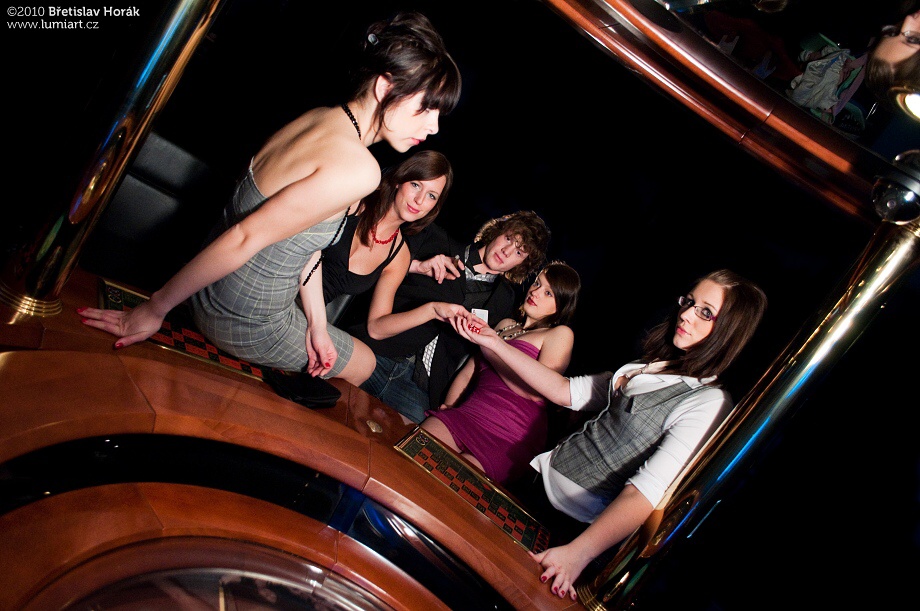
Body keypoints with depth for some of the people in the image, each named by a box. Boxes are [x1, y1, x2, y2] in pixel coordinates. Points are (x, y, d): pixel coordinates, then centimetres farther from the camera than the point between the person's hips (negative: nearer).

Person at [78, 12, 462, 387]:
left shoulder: (320, 117, -2)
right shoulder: (358, 169, -30)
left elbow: (304, 240, 1)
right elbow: (245, 238, -30)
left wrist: (315, 321, 0)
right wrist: (155, 310, -22)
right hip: (247, 325, -8)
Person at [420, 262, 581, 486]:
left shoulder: (560, 334, 6)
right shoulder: (505, 325, 26)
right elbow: (467, 372, 25)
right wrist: (446, 408, 7)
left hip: (510, 438, -5)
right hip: (467, 415, 6)